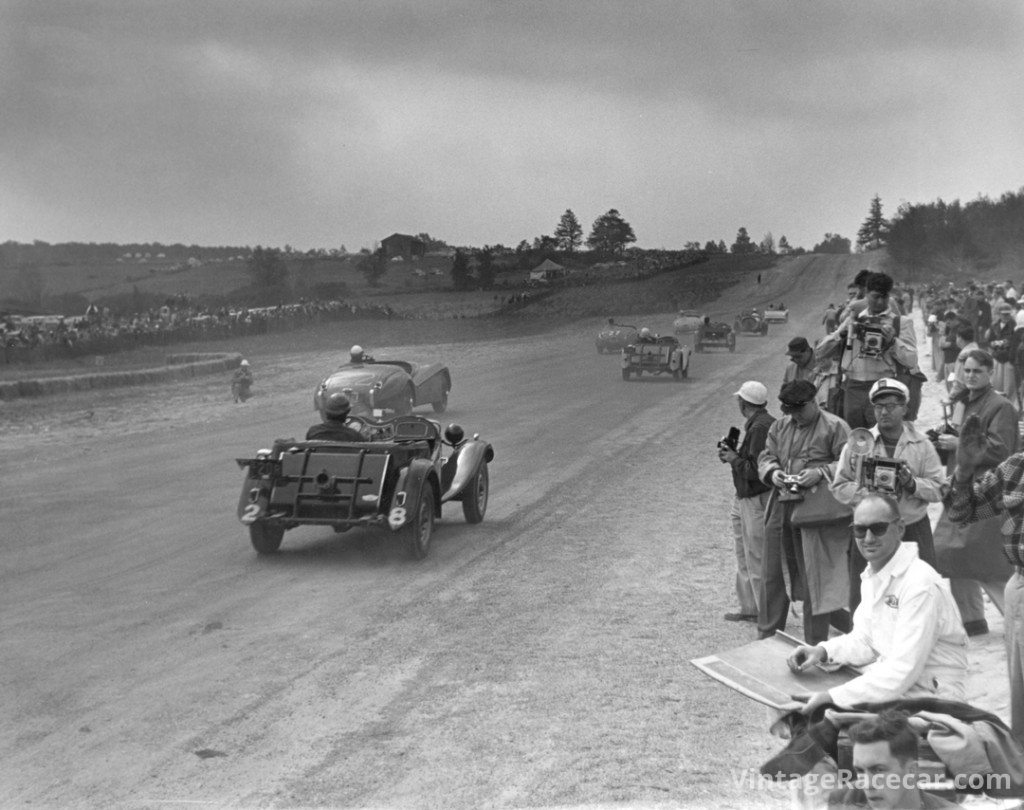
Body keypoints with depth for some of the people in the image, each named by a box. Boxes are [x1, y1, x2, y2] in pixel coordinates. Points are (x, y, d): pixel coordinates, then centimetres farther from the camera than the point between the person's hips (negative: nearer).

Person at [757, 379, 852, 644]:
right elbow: (765, 457, 15)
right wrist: (772, 472, -7)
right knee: (771, 572, 9)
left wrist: (821, 473, -22)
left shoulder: (835, 427, -4)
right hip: (780, 507, 6)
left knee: (813, 576, 0)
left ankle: (815, 642, 10)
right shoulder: (779, 427, 15)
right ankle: (766, 636, 20)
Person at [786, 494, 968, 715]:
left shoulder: (920, 585, -23)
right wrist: (822, 651, -6)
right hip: (890, 682, 8)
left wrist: (832, 697, -29)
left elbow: (902, 672, -27)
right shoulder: (872, 575, 7)